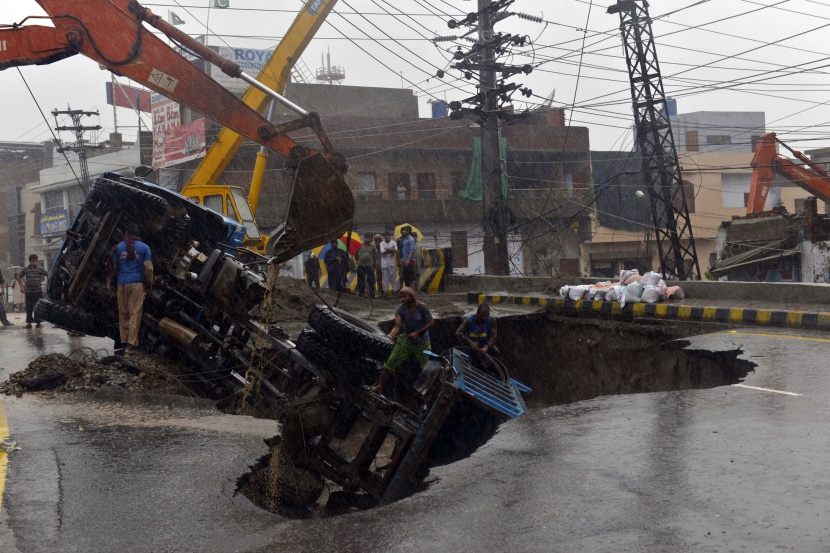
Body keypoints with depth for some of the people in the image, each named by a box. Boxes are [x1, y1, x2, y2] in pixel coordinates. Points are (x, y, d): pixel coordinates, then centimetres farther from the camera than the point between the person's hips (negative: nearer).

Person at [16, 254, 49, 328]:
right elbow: (19, 277, 15)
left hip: (38, 291, -1)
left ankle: (38, 322, 7)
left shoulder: (40, 269, -1)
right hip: (28, 292, 1)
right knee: (29, 308, 4)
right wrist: (21, 286, 9)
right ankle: (29, 322, 9)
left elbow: (48, 275, 3)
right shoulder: (25, 269, 3)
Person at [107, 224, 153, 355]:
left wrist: (109, 283, 14)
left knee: (123, 313, 11)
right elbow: (148, 268, -4)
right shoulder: (144, 247, 1)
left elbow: (112, 267, 7)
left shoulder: (118, 247, 8)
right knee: (135, 313, -5)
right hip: (137, 283, -3)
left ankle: (124, 342, 13)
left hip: (122, 283, 3)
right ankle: (132, 345, -11)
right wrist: (149, 285, 2)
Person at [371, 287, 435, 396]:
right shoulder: (400, 309, -8)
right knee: (390, 363, -8)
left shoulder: (421, 306, -14)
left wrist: (417, 332, -17)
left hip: (422, 342, -2)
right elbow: (397, 326, -19)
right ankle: (380, 387, -1)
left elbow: (431, 323, -9)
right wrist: (389, 336, -38)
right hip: (406, 341, 2)